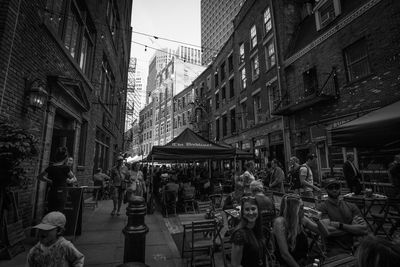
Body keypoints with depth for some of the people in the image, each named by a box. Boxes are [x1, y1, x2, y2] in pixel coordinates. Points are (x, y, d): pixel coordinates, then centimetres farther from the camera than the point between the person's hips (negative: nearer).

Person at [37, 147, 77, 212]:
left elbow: (39, 177, 14)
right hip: (61, 195, -5)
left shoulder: (50, 167, 0)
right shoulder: (65, 168, -15)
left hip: (51, 194, 6)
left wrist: (49, 181, 10)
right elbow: (74, 179, -3)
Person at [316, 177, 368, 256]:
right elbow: (327, 231, -16)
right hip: (335, 250, -7)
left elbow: (364, 229, -1)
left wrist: (340, 225, -12)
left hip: (353, 247, 7)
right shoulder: (322, 207, -2)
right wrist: (353, 229, -6)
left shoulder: (351, 206, 12)